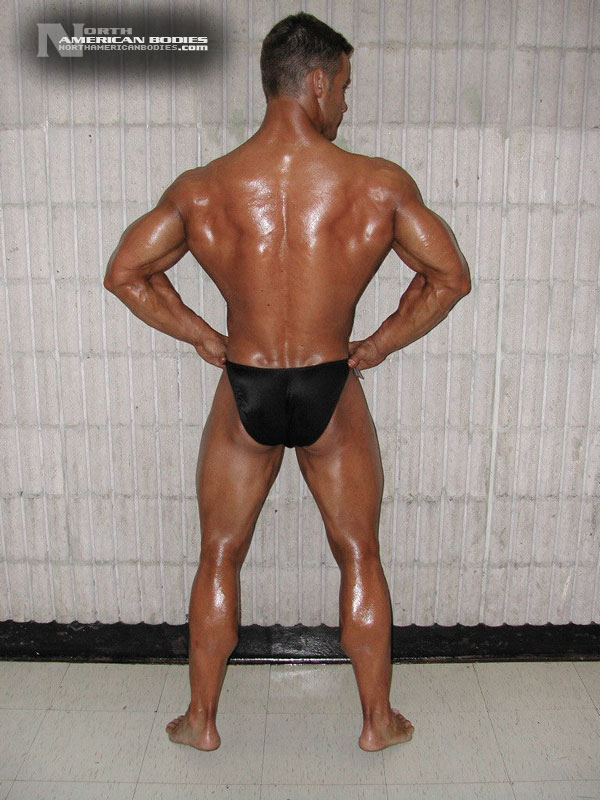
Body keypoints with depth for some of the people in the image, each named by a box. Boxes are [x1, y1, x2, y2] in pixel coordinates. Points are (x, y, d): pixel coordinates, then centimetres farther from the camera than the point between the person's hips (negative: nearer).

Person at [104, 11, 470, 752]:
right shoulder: (379, 185, -11)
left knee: (219, 560, 19)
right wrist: (378, 344, 5)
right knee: (360, 559, 18)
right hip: (332, 394, 0)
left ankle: (201, 720, 34)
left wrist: (201, 336, 7)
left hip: (244, 393, 1)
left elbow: (124, 273, -1)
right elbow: (451, 278, -4)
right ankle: (378, 720, 34)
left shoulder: (201, 189, -8)